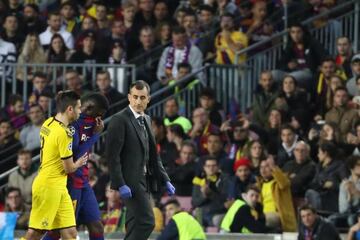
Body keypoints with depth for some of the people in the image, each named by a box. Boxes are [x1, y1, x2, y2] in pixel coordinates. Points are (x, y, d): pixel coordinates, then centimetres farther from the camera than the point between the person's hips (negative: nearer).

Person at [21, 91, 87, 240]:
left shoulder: (48, 123, 7)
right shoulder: (64, 133, -19)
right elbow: (69, 168, -14)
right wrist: (79, 163, 8)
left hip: (59, 188, 9)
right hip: (49, 187, -9)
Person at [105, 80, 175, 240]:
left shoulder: (146, 120, 16)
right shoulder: (120, 120, -10)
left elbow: (153, 155, 20)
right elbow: (112, 155, -15)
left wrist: (165, 180, 13)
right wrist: (120, 185, -21)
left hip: (144, 181, 8)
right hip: (130, 181, -8)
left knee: (135, 226, 8)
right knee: (146, 222, -15)